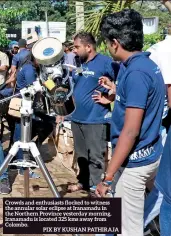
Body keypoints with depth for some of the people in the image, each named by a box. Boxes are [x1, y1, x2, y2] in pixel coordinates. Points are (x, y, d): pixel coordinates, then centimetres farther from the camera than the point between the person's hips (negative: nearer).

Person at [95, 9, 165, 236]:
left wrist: (107, 176, -23)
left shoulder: (135, 72, -23)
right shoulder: (148, 64, 7)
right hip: (149, 155, 10)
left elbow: (130, 131, -26)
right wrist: (116, 95, 23)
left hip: (134, 161, -10)